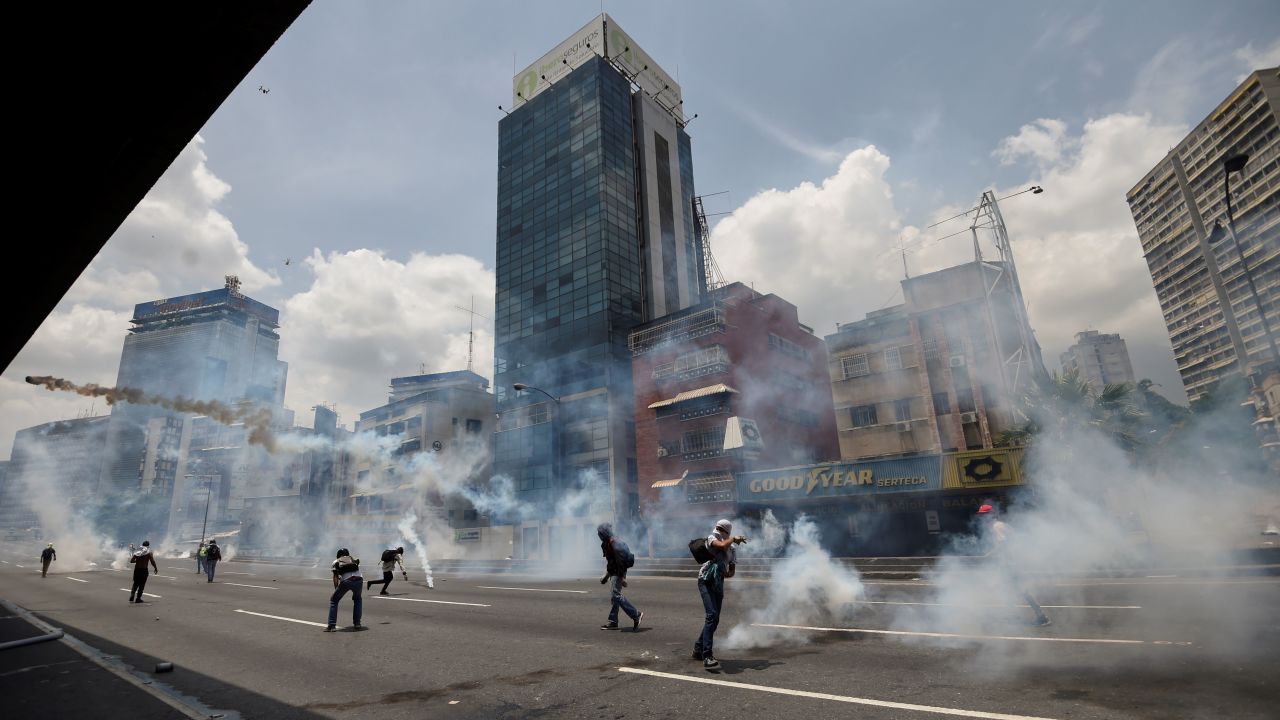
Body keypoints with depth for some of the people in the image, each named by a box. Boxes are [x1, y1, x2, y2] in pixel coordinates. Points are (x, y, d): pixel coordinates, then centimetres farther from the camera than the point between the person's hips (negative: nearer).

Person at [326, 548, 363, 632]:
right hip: (358, 580, 2)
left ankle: (331, 625, 12)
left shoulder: (336, 562, 23)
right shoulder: (354, 559, 31)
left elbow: (335, 577, 15)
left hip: (346, 581, -2)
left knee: (333, 600, 20)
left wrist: (336, 589, 17)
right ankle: (357, 623, 24)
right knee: (357, 599, 29)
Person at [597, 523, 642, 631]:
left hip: (619, 573, -10)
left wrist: (622, 577, -24)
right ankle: (613, 622, 18)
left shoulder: (614, 544, -20)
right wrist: (607, 575, 25)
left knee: (617, 595, -12)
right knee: (615, 596, 12)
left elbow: (620, 562, -24)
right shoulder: (606, 544, 12)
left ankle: (636, 615, -5)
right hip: (614, 573, 10)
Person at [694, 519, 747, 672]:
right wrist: (733, 538, -6)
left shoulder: (732, 549, 15)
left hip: (718, 583, 7)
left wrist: (724, 573, -5)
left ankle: (698, 649, 29)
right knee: (712, 615, -20)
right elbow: (722, 545, -22)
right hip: (706, 580, -7)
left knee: (714, 619, 11)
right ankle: (707, 657, -23)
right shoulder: (711, 538, 0)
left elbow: (732, 571, 16)